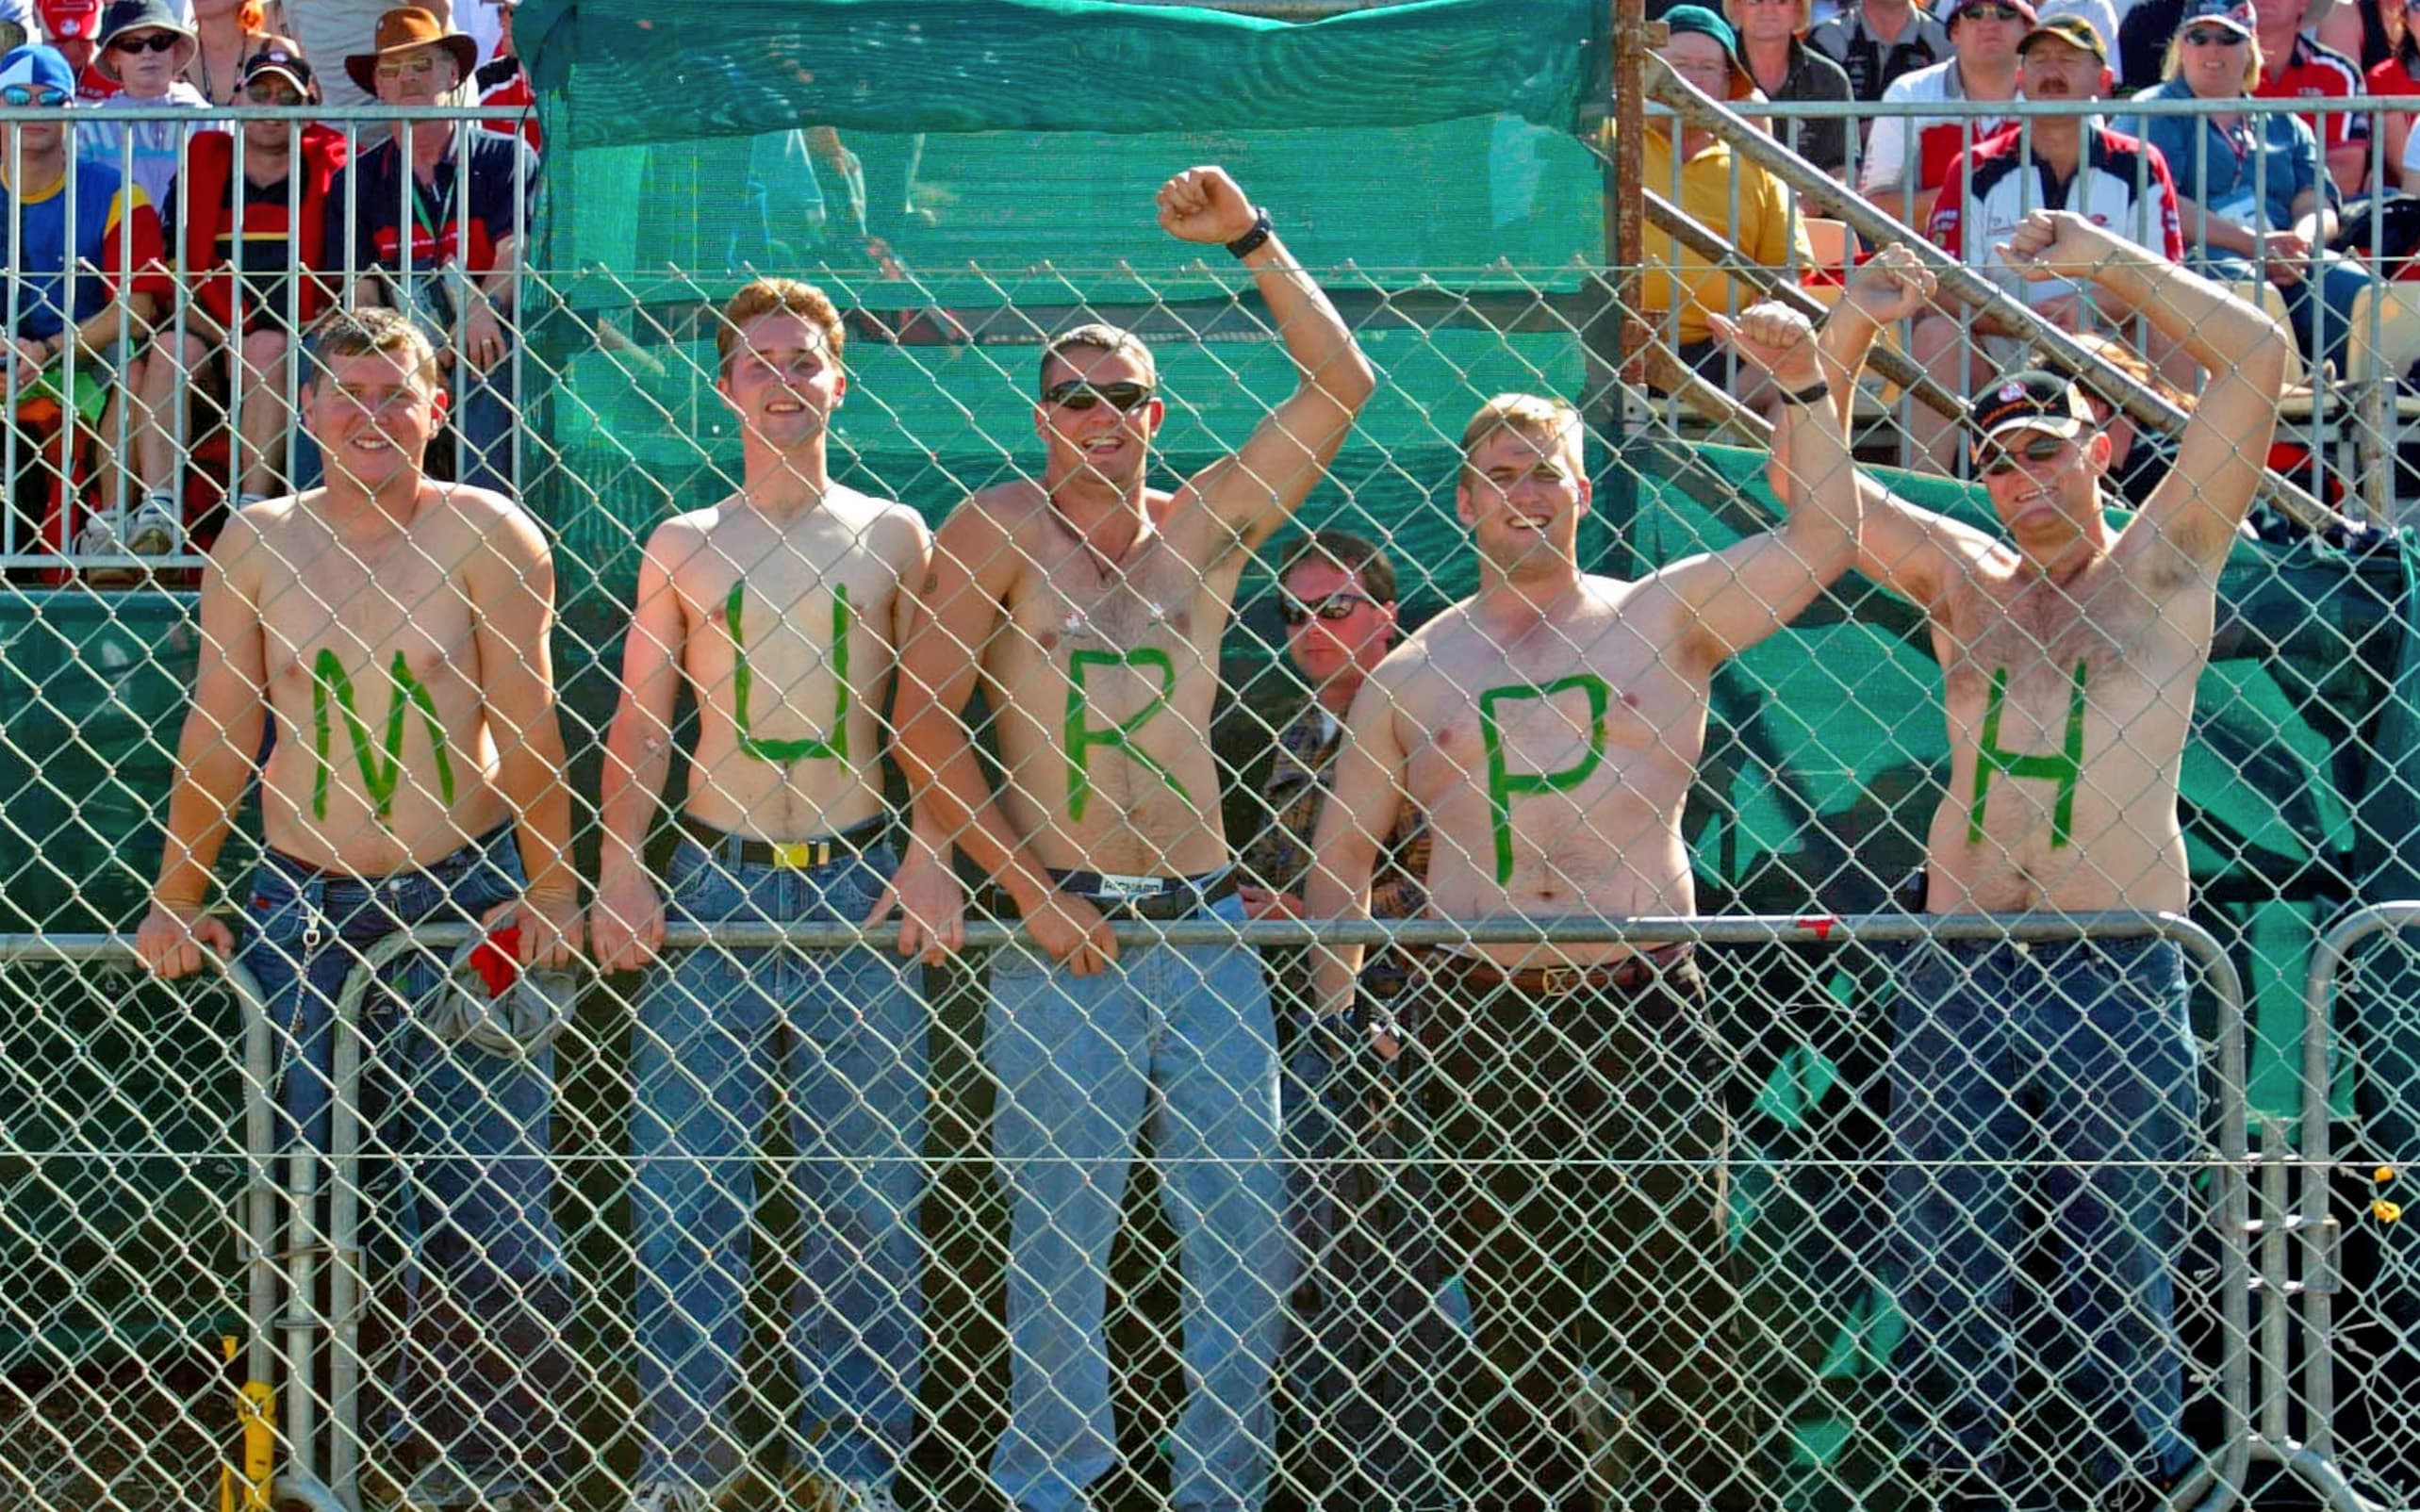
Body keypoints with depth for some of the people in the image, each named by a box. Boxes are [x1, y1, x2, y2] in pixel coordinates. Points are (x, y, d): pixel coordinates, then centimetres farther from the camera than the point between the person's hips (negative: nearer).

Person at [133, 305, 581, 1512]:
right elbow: (219, 737, 8)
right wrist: (176, 900, 8)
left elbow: (528, 735, -4)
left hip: (464, 902, -2)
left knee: (484, 1200, -5)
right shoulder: (258, 545, 4)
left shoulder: (486, 539, -4)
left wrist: (551, 895, -6)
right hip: (301, 907, 2)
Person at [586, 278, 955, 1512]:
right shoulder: (682, 550, 10)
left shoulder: (891, 538, 9)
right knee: (685, 1181, -4)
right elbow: (638, 726, 8)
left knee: (865, 1188, 1)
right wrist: (620, 869, -6)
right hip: (714, 886, 0)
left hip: (857, 884, 0)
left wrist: (930, 849, -8)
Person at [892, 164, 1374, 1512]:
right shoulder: (998, 534, 3)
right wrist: (1030, 884, -9)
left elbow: (1343, 385, 10)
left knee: (1250, 1232, 1)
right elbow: (923, 724, -2)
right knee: (1061, 1233, -3)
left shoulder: (1206, 528, 12)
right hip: (1064, 940, -4)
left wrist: (1251, 240, 3)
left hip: (1205, 932, 4)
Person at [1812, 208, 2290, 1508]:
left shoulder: (2161, 564, 7)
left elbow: (2257, 354, 0)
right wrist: (1854, 330, 5)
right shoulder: (1963, 580, 17)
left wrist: (2103, 260, 4)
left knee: (2119, 1259, -3)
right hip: (1958, 967, 3)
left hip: (2118, 969, -3)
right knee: (1945, 1261, 1)